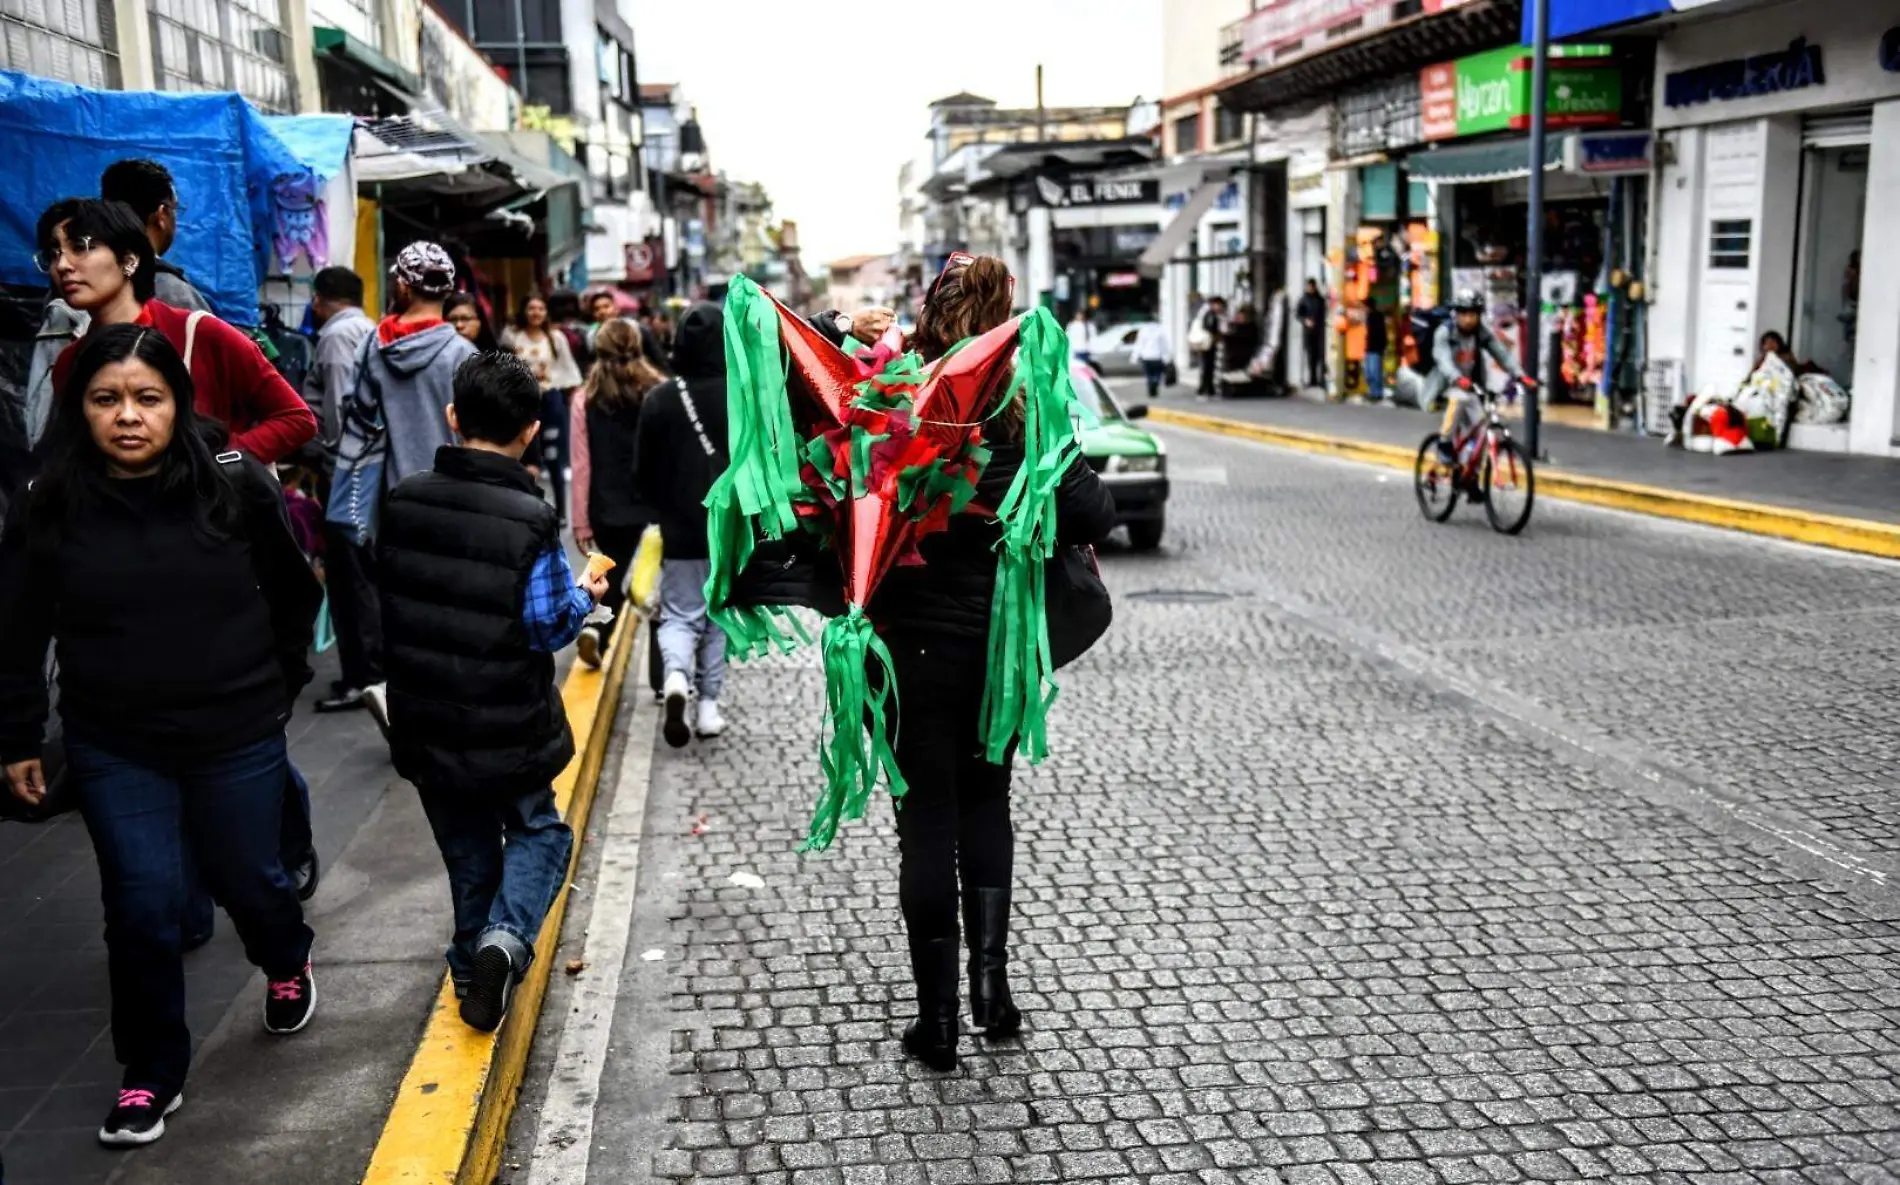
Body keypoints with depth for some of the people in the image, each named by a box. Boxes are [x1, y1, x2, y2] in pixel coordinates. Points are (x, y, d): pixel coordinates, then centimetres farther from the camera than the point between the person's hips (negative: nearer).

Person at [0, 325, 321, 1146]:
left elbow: (293, 594, 3)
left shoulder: (237, 487, -11)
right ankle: (151, 1072, 21)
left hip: (237, 735, 0)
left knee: (247, 878, 15)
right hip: (113, 747, 1)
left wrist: (277, 684, 11)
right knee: (142, 905, 0)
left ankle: (288, 965, 49)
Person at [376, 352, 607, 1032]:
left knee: (466, 847, 21)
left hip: (424, 723, 4)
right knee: (537, 830, 17)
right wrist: (584, 595, 4)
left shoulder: (405, 501, -6)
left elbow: (388, 600, 6)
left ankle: (473, 965, 28)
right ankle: (506, 937, -6)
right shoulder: (530, 521, -20)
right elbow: (549, 628, -15)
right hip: (506, 729, -4)